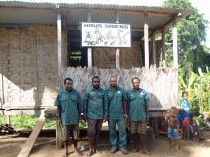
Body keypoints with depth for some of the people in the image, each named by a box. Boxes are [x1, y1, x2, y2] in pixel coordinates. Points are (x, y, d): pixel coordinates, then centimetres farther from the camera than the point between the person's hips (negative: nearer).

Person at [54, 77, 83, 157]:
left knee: (75, 135, 13)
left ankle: (75, 148, 35)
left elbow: (79, 106, 2)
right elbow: (58, 107, 0)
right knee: (65, 136, 12)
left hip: (75, 119, 1)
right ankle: (66, 150, 30)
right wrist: (58, 118, -1)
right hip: (65, 119, 0)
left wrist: (79, 116, 2)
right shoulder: (61, 94, -4)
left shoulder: (76, 93, -4)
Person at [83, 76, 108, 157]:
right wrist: (85, 114, -2)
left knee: (97, 132, 13)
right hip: (91, 116, -2)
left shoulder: (103, 91, 0)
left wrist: (105, 114, -1)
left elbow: (105, 103, 2)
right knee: (91, 132, 2)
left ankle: (95, 148, 28)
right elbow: (85, 103, 0)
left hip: (100, 116, 2)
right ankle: (91, 149, 17)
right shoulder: (88, 92, -3)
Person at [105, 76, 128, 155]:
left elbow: (124, 102, 4)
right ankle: (114, 145, 26)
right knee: (112, 131, 11)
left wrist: (125, 113, 3)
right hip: (111, 115, 0)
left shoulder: (121, 90, 0)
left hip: (121, 114, 0)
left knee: (122, 130, 4)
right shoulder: (107, 91, -2)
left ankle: (122, 146, 17)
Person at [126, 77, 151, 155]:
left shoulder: (144, 92, 2)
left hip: (142, 116, 0)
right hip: (133, 116, 0)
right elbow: (127, 105, 0)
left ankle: (145, 149, 14)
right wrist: (128, 115, -3)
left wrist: (147, 115, 5)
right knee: (134, 132, 11)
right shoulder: (128, 92, -3)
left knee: (142, 133, 5)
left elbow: (146, 104, 6)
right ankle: (136, 146, 27)